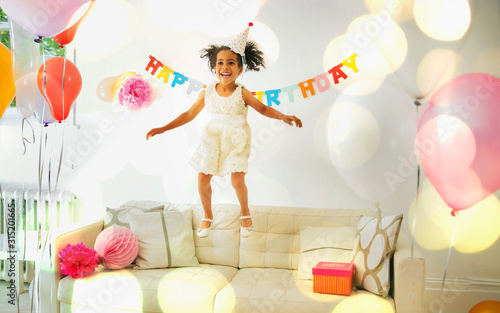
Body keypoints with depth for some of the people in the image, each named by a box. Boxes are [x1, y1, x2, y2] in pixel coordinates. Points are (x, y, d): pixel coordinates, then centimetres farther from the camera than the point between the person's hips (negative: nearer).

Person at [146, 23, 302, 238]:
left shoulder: (242, 94, -13)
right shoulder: (208, 92, -6)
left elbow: (263, 109, -2)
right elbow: (189, 114, 1)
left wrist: (284, 117, -19)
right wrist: (163, 129, -3)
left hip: (236, 142, -2)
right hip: (211, 141, 3)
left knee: (238, 181, -9)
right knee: (203, 179, 1)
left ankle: (245, 214, 22)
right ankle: (207, 216, 27)